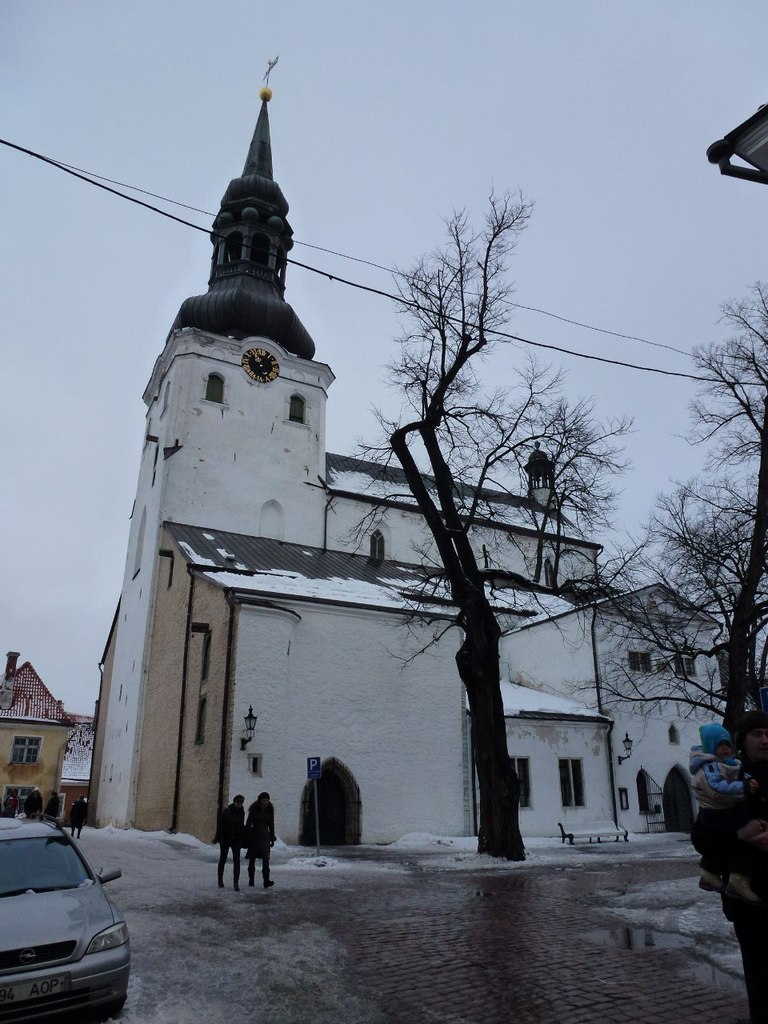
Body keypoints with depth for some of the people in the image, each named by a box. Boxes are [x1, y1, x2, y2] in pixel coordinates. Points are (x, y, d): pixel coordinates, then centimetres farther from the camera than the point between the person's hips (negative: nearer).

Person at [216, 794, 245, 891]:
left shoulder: (241, 813, 2)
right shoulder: (226, 811, -10)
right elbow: (220, 825, -9)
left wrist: (242, 838, 8)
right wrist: (220, 838, -13)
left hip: (236, 840, 2)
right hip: (225, 839, -2)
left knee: (236, 861, -7)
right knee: (222, 860, 12)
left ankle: (236, 883, -7)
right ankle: (220, 880, 28)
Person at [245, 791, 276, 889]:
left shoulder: (270, 811, 5)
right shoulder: (254, 810, -5)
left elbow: (271, 825, 12)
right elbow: (248, 824, -4)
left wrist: (272, 839, 10)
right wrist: (248, 837, -10)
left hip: (265, 837, 2)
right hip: (254, 836, -1)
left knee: (266, 859, -12)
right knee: (252, 859, 7)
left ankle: (266, 881, -18)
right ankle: (251, 879, 22)